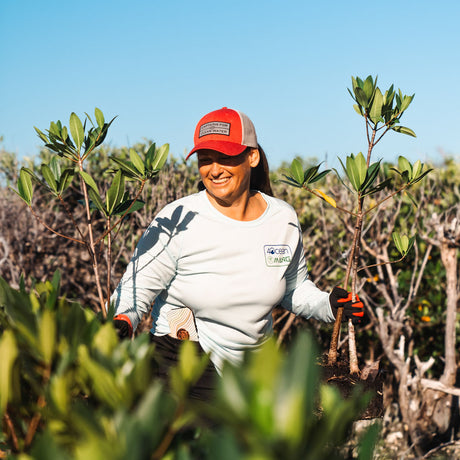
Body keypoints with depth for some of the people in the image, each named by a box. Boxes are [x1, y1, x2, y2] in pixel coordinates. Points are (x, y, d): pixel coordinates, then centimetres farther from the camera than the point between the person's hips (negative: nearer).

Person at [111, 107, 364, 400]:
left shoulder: (283, 219, -2)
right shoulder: (178, 221, -16)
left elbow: (294, 287, 13)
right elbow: (139, 284, -12)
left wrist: (327, 305, -5)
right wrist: (123, 320, -33)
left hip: (254, 362, 4)